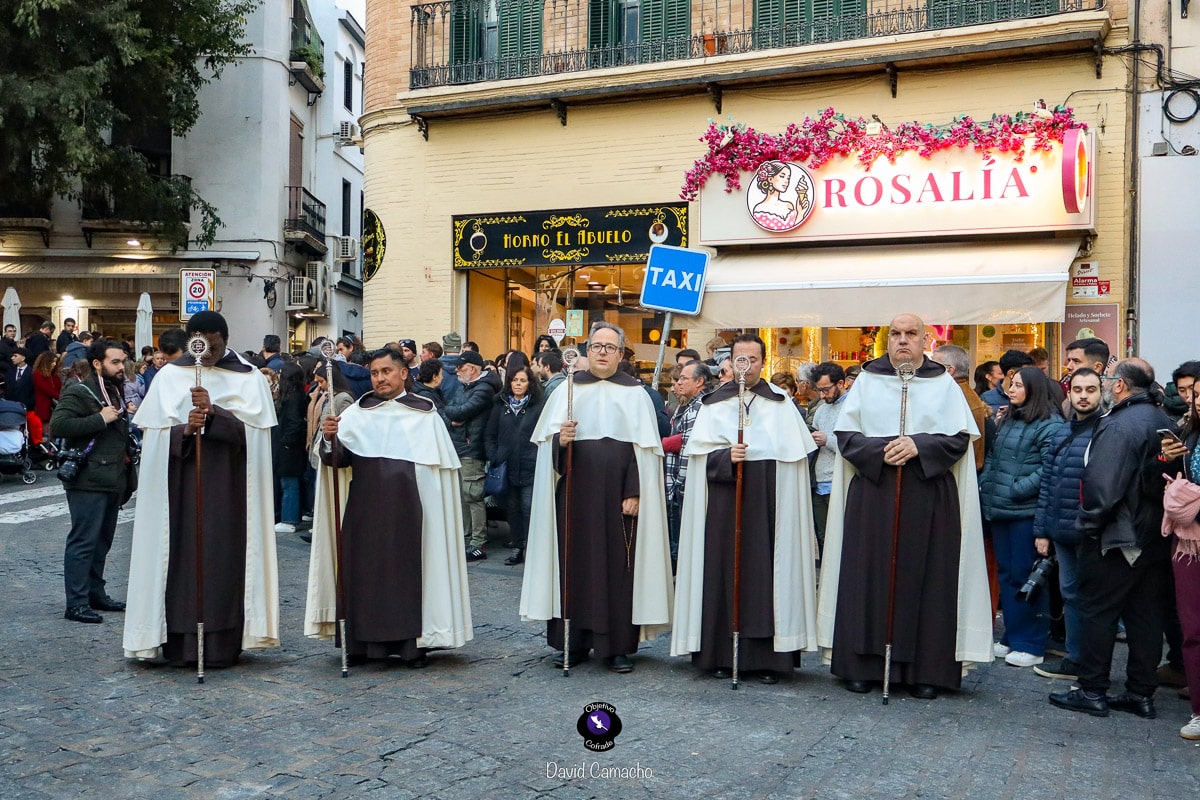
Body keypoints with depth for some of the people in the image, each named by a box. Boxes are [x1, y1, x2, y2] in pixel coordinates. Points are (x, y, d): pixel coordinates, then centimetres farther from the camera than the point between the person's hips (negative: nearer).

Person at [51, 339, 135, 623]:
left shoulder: (116, 393, 20)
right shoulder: (80, 393, -9)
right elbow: (59, 423, -24)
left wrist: (128, 478, 23)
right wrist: (99, 419, -22)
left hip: (113, 482, 9)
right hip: (89, 482, -9)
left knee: (102, 542, 15)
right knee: (83, 542, -7)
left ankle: (96, 594, 24)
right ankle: (76, 604, -2)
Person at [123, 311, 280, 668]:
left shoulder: (248, 379, 5)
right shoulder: (170, 376, 7)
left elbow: (250, 429, -8)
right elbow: (155, 433, 1)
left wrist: (213, 412, -23)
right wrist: (184, 430, -20)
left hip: (228, 488, -1)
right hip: (181, 487, 1)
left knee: (224, 558, -1)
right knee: (182, 556, -1)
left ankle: (223, 643, 6)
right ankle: (180, 644, 8)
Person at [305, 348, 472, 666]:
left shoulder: (425, 415, 5)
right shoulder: (356, 413, 7)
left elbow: (444, 467, 6)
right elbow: (339, 459, -3)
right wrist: (329, 439, -23)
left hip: (408, 511, -1)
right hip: (365, 512, 1)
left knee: (409, 572, 1)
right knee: (365, 572, 3)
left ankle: (412, 644, 10)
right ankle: (362, 642, 13)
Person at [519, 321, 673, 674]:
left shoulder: (635, 394, 5)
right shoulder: (568, 390, 8)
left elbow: (644, 449, -1)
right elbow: (546, 441, 5)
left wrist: (635, 492, -10)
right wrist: (560, 440, -17)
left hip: (617, 495, -1)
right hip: (575, 492, 1)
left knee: (618, 565, 0)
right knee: (575, 562, 4)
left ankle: (618, 646, 8)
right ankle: (576, 641, 15)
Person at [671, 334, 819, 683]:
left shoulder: (781, 404, 9)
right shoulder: (714, 403, 9)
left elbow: (796, 455, 7)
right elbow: (701, 451, 3)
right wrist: (725, 456, -16)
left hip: (769, 500, 0)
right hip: (723, 501, 1)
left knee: (766, 570, -3)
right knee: (723, 568, -1)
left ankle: (769, 655, 3)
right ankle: (722, 653, 7)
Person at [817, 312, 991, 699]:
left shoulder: (944, 384, 7)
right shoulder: (867, 381, 8)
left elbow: (960, 437, 0)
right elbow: (845, 435, 2)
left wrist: (919, 446, -15)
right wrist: (880, 450, -14)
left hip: (929, 497, 0)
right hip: (872, 495, 1)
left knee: (925, 578, 1)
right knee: (869, 577, 1)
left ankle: (925, 669, 9)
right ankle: (862, 663, 10)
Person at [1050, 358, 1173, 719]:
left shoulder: (1119, 425, -19)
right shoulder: (1164, 421, 8)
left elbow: (1103, 485, -24)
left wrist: (1088, 524, -10)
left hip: (1115, 539, -8)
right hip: (1154, 538, 8)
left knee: (1098, 612, 1)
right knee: (1145, 615, 12)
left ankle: (1092, 692, 7)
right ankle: (1141, 693, 20)